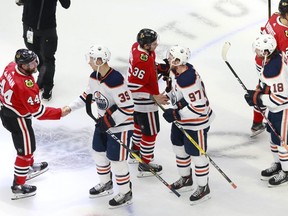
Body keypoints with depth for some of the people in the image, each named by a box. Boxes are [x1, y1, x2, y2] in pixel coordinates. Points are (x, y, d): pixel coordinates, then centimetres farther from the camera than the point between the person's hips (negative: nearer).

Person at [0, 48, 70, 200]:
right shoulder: (26, 86, -36)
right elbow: (38, 112, -28)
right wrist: (59, 113, -21)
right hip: (17, 119, -9)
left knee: (26, 141, 30)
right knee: (25, 150, 8)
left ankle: (30, 167, 54)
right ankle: (18, 187, 19)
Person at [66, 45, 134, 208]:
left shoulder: (116, 81, -32)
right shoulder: (94, 77, -4)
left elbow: (128, 108, -28)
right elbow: (88, 95, 14)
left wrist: (109, 121, -27)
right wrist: (70, 107, 6)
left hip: (120, 126, -9)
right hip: (104, 123, 9)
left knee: (116, 160, -2)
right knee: (99, 152, 19)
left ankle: (126, 193, 16)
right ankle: (106, 184, 41)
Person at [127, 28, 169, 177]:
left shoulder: (137, 46, -8)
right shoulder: (143, 63, -36)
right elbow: (134, 86, -32)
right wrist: (154, 96, -24)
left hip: (136, 101, 10)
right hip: (144, 103, -10)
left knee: (140, 123, 30)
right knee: (150, 131, 5)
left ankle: (136, 149, 52)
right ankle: (144, 165, 17)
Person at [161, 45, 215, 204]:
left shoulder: (189, 81, -35)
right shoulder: (176, 70, -6)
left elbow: (198, 108, -32)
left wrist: (176, 114, -27)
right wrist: (169, 95, -2)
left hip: (196, 122, -10)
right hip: (181, 119, 10)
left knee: (196, 154, 3)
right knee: (179, 147, 22)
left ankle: (203, 188, 20)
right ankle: (186, 179, 42)